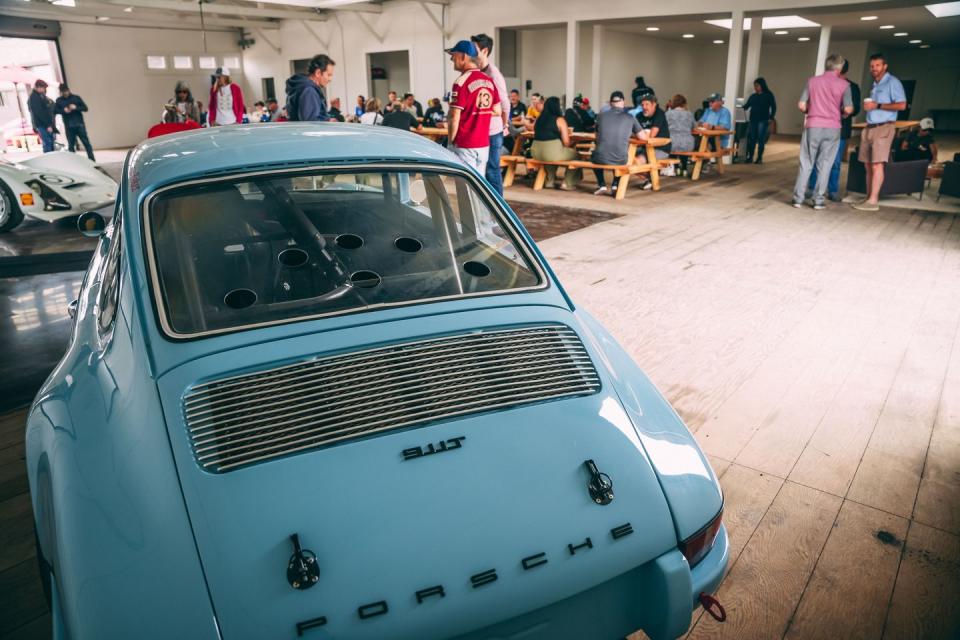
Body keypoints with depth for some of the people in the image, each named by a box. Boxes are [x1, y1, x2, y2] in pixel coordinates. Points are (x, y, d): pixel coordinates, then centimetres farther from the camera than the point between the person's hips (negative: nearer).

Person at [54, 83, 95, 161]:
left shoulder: (76, 97, 4)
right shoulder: (59, 100, 8)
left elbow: (85, 108, 3)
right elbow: (55, 110, 7)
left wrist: (76, 107, -14)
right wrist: (63, 110, -10)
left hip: (79, 124, -1)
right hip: (69, 126, 2)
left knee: (86, 142, -4)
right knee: (71, 145, 4)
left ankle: (92, 160, -3)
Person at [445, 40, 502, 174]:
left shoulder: (461, 82, -14)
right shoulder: (489, 80, 7)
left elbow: (454, 118, -14)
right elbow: (497, 112, 13)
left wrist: (450, 142, -3)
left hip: (464, 145, -7)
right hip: (484, 144, 7)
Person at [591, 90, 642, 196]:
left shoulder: (601, 115, 3)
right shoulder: (630, 118, 1)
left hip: (601, 159, 0)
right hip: (620, 160, 0)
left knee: (594, 156, 36)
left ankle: (602, 185, 27)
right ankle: (615, 185, 26)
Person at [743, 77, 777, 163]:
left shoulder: (769, 95, 4)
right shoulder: (753, 96, 13)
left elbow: (773, 107, 3)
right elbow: (746, 106, 9)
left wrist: (771, 118, -7)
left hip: (763, 121, -3)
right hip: (753, 120, 4)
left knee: (761, 139, -6)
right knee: (752, 139, 2)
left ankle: (759, 158, -2)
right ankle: (750, 157, 8)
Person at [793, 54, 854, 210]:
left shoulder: (812, 81, 4)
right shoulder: (844, 84, -1)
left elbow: (801, 105, 1)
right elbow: (848, 109, -6)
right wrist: (839, 110, 16)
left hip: (812, 126, 1)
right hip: (832, 128, -1)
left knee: (806, 163, 6)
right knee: (824, 165, 4)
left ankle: (798, 198, 4)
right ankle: (818, 200, 4)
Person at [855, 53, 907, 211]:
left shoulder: (892, 82, -4)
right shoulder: (874, 85, 20)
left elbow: (902, 105, -14)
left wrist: (877, 106, -15)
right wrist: (867, 106, 9)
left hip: (884, 127, -8)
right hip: (870, 127, 8)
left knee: (877, 164, -13)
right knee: (868, 165, 6)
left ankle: (873, 201, -14)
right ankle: (869, 198, 10)